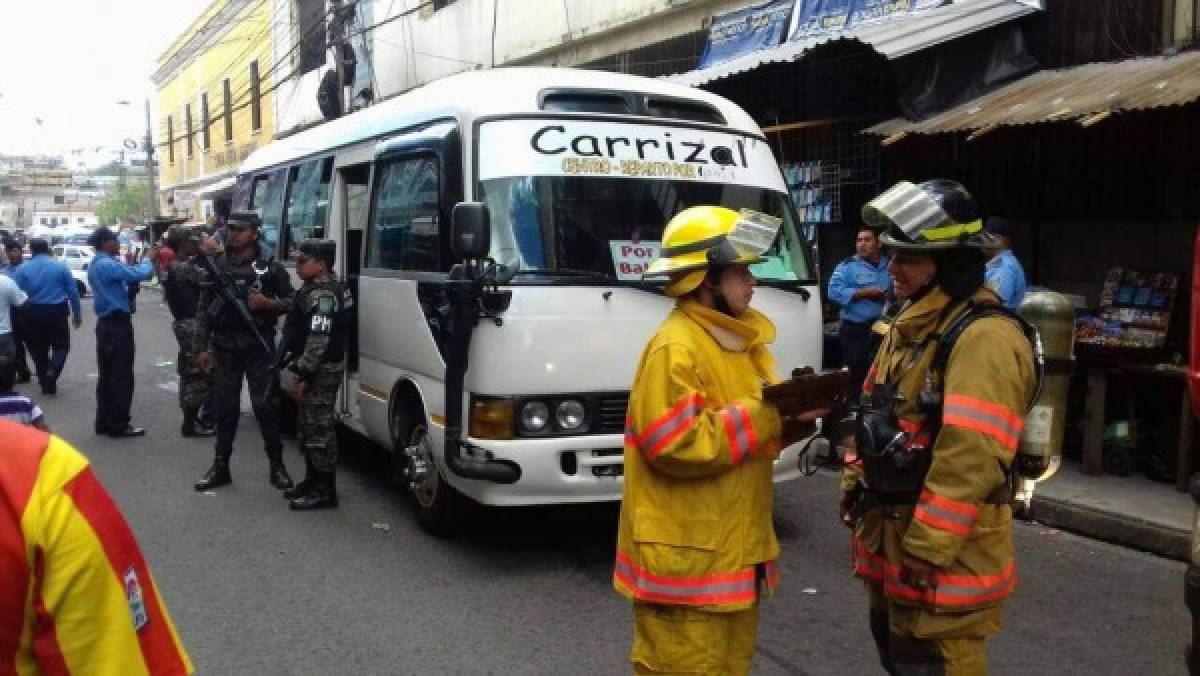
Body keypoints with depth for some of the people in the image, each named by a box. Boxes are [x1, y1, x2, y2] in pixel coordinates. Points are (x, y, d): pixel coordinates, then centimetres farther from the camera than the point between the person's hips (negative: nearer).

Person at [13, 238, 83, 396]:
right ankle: (52, 372, -14)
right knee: (61, 346, 12)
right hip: (57, 312, -1)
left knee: (38, 349, 14)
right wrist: (77, 314, 7)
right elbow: (73, 292, 0)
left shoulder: (22, 269, -1)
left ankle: (46, 384, 17)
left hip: (33, 315, 1)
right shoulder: (61, 266, -1)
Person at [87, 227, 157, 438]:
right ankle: (119, 425, -2)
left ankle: (104, 422, 18)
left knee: (106, 374, 13)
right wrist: (149, 258, -5)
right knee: (121, 376, -5)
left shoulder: (95, 265, 14)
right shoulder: (107, 264, -18)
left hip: (105, 323, 10)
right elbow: (140, 274, -23)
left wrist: (129, 266, 4)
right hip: (118, 324, -10)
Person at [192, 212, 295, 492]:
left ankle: (276, 466, 7)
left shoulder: (270, 267, -1)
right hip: (224, 346, 3)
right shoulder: (216, 266, 7)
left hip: (259, 346, -3)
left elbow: (291, 302, 4)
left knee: (266, 406, -2)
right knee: (225, 407, 8)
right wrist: (201, 348, 3)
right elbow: (203, 309, 9)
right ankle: (220, 467, 16)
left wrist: (268, 304, -16)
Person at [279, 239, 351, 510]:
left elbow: (318, 340, -26)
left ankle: (324, 491, 1)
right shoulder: (314, 289, 15)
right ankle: (312, 480, 30)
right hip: (314, 371, 11)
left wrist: (303, 376, -24)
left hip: (321, 372, -11)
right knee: (309, 426, 19)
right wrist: (299, 373, 22)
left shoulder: (323, 295, -19)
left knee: (319, 429, -6)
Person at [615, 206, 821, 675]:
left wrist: (793, 418, -2)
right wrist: (764, 413, -21)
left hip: (735, 549, 10)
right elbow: (676, 446, -25)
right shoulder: (675, 348, -17)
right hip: (687, 558, -10)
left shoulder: (739, 339, 13)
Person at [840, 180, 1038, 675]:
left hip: (942, 557, -9)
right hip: (887, 533, 10)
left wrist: (926, 551, -26)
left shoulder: (984, 337, -22)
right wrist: (854, 486, 18)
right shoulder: (909, 325, 11)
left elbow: (972, 456, -28)